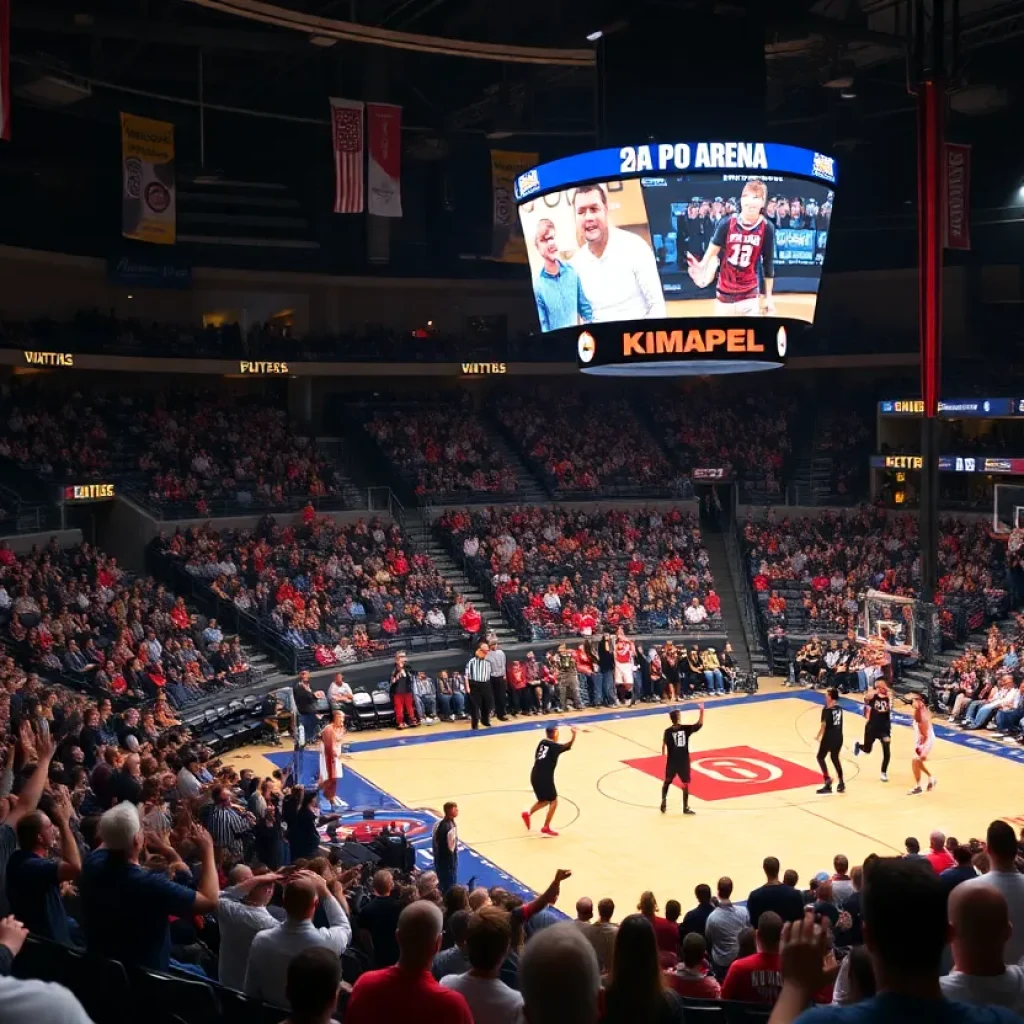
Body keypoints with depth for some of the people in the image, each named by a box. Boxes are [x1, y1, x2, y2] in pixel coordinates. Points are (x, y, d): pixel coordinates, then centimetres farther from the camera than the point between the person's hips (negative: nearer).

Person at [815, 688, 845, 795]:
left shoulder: (827, 710, -15)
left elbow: (824, 725, -16)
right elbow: (837, 723, 10)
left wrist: (818, 736, -7)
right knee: (835, 758, 18)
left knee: (820, 757, 7)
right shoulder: (839, 708, 7)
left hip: (829, 737, -7)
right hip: (838, 737, 7)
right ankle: (841, 783, 18)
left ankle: (828, 779, -5)